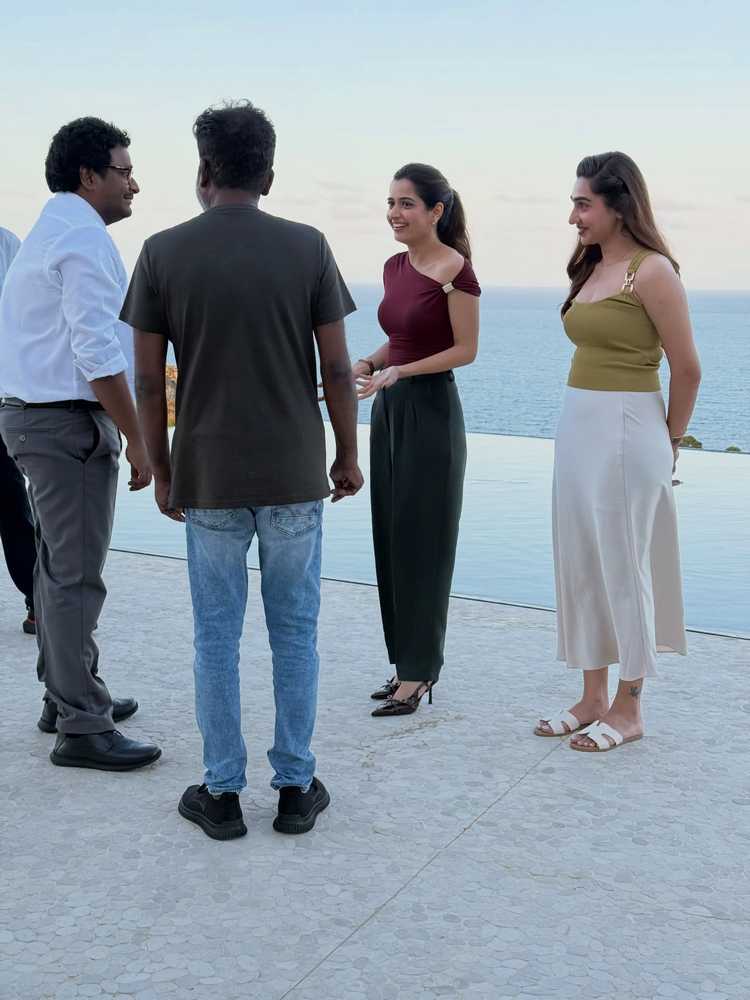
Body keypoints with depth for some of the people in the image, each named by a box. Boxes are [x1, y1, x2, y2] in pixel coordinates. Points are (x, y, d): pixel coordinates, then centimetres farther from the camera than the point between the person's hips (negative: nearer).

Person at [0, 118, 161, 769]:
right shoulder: (84, 239, -14)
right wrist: (138, 444, -17)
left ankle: (68, 697, 30)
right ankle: (81, 728, 1)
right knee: (76, 576, -6)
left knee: (59, 567, 17)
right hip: (69, 422, -11)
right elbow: (98, 355, -21)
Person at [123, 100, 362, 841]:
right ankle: (295, 788, 19)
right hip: (294, 474, 0)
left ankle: (222, 794, 18)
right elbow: (337, 369, -4)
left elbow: (147, 378, -2)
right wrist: (348, 454, 9)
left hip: (207, 476, 0)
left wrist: (161, 470, 9)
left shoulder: (162, 253, -3)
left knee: (216, 636, 10)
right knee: (295, 632, 11)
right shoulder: (307, 248, -4)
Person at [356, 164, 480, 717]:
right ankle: (409, 663, 22)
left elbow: (465, 350, -12)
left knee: (421, 541, -2)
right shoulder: (395, 266, 11)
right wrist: (366, 365, 1)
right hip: (389, 409, 8)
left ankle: (419, 672, 8)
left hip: (431, 411, -8)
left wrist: (397, 372, -19)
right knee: (390, 537, 10)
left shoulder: (455, 270, -12)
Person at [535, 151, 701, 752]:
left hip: (626, 432, -8)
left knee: (624, 567, 1)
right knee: (581, 565, 11)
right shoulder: (592, 268, 12)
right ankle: (593, 699, 23)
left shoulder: (652, 271, -12)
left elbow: (687, 368, -10)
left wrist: (670, 441, 1)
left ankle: (628, 710, 15)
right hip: (578, 427, 8)